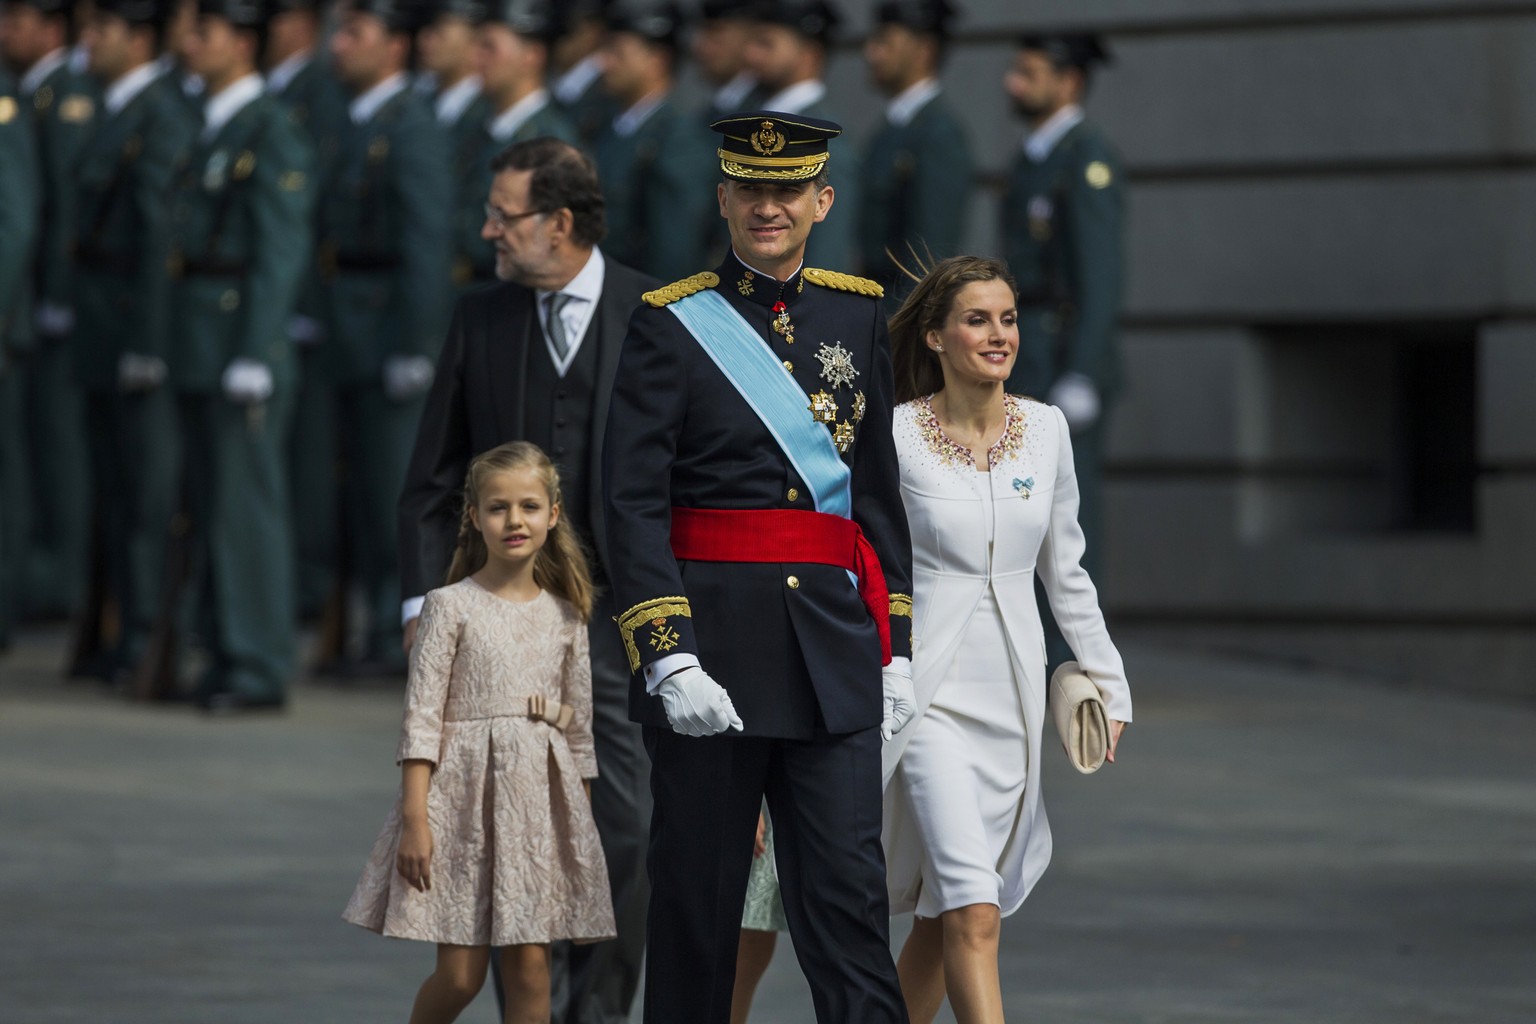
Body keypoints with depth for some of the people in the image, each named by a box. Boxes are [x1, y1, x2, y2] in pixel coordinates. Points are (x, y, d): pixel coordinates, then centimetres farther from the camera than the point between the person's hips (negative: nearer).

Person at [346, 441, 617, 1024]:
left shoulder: (565, 616, 9)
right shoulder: (451, 607, -2)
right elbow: (421, 715, -6)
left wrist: (582, 820, 14)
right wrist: (415, 817, -13)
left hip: (542, 796, 3)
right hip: (466, 789, -3)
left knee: (530, 966, -1)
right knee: (460, 974, -4)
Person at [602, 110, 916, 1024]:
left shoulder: (857, 313, 12)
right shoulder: (672, 324, -2)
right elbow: (633, 503, -7)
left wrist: (895, 649, 11)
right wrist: (667, 661, -16)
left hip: (832, 639, 3)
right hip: (712, 634, -3)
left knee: (849, 888, -2)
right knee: (697, 897, 3)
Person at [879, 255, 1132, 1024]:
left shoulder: (1045, 431, 5)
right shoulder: (895, 437, -8)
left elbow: (1064, 571, 15)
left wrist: (1107, 679, 14)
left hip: (1012, 695, 5)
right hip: (926, 693, -5)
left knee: (947, 910, 11)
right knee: (974, 910, -17)